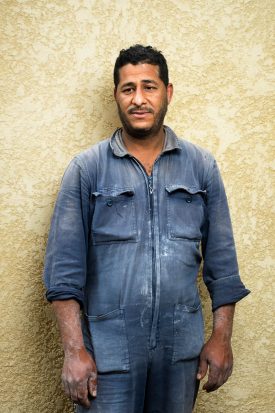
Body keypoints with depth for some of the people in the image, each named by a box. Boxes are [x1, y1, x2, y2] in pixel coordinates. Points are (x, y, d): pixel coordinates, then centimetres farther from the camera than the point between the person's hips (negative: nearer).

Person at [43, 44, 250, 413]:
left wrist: (222, 337, 2)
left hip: (182, 342, 2)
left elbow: (221, 258, 6)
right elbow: (65, 265, -5)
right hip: (109, 346, -2)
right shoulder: (87, 168, -3)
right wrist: (74, 350, -11)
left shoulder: (202, 166, 4)